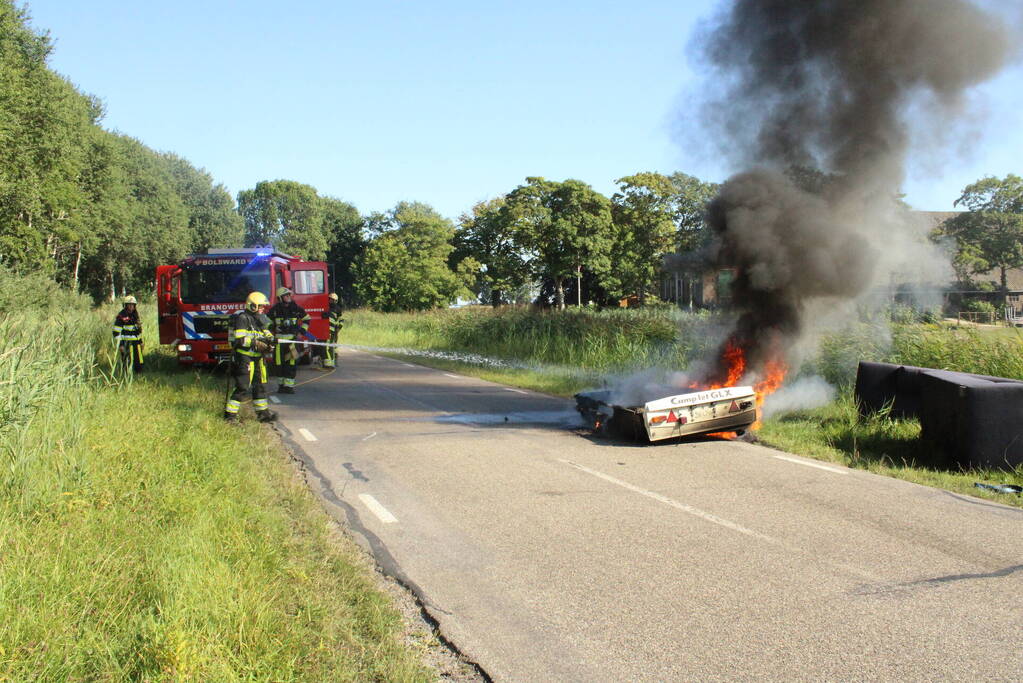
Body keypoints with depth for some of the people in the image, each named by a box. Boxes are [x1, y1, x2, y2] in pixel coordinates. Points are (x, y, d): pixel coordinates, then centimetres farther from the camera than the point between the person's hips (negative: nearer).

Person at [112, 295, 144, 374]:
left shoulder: (135, 315, 14)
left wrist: (141, 342, 21)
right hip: (127, 344, -7)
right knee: (129, 364, -7)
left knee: (140, 364, 6)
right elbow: (116, 332, -11)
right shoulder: (121, 316, -9)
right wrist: (120, 345, -16)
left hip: (136, 343, 7)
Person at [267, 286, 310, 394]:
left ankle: (289, 384, -3)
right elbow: (268, 322, 15)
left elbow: (307, 318, 17)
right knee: (279, 363, 3)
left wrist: (302, 331, 8)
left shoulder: (296, 308, 3)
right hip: (279, 339, 1)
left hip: (293, 339, 0)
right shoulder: (275, 310, 2)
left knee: (291, 363, -7)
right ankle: (282, 383, 16)